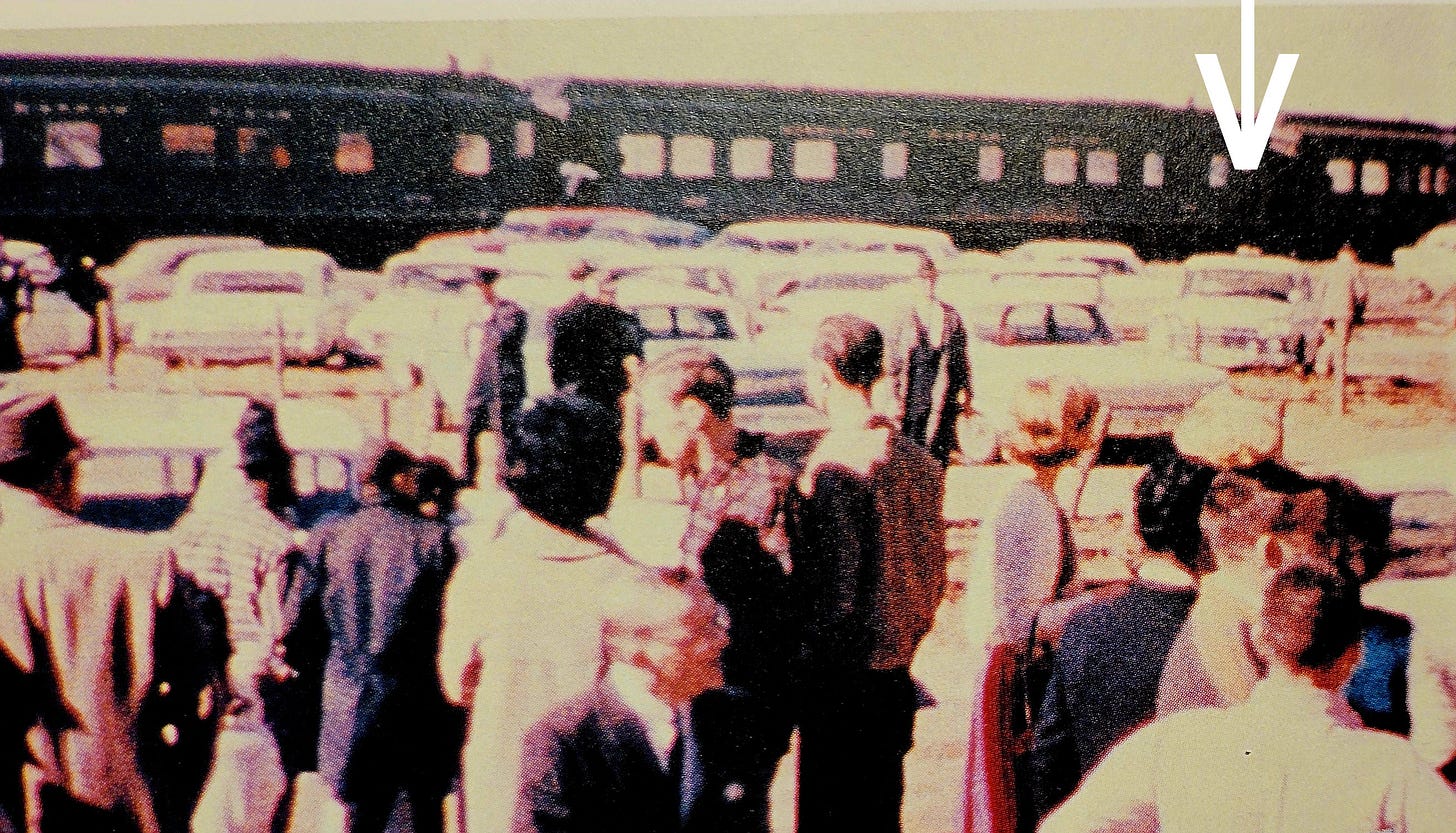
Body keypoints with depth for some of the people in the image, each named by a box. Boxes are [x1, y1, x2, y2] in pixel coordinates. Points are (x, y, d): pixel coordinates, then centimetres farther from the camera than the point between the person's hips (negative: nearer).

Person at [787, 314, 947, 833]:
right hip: (898, 672, 7)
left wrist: (805, 652, -8)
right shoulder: (920, 460, 4)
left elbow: (838, 588, -21)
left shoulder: (834, 465, -20)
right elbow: (935, 573, 10)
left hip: (843, 676, -7)